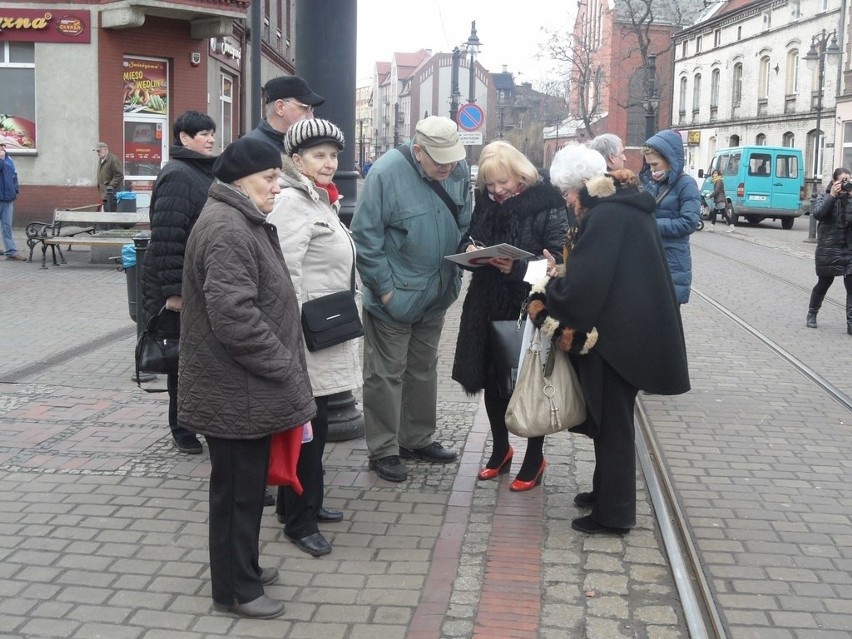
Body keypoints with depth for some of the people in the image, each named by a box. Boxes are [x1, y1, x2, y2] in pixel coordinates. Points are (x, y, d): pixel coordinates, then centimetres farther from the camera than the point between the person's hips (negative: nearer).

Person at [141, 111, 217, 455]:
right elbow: (166, 237, -23)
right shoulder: (177, 175, -16)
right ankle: (182, 430, 15)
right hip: (182, 287, -9)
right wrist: (172, 291, -26)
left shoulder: (205, 172, 14)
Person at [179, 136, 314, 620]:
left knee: (248, 483, 20)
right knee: (238, 488, 2)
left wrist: (282, 367, 19)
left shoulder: (244, 221, 14)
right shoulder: (226, 230, -21)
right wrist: (284, 368, -18)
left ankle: (243, 567, 35)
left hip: (248, 387, 10)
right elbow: (235, 315, -28)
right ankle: (235, 589, 16)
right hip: (235, 392, -10)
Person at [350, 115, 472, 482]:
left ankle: (417, 439, 32)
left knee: (424, 369, 18)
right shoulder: (386, 174, -20)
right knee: (386, 374, 3)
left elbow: (464, 225, 13)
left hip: (436, 296, 6)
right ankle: (383, 450, 15)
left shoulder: (458, 170, -2)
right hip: (395, 298, -6)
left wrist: (457, 272, 5)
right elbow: (365, 237, -18)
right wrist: (384, 288, -17)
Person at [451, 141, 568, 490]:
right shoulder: (485, 203, 6)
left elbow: (558, 259, -16)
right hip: (488, 306, 6)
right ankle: (501, 449, 33)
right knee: (491, 379, 13)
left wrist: (517, 268, -28)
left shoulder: (547, 204, -12)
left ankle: (534, 459, 23)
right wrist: (469, 250, -7)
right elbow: (466, 241, 16)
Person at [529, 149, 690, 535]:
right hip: (634, 330, 10)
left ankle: (613, 513, 12)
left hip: (615, 335, -9)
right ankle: (608, 492, 33)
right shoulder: (630, 207, 11)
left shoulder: (605, 215, -18)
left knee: (612, 422, 1)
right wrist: (562, 273, 11)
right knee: (610, 418, 20)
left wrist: (544, 299, -8)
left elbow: (585, 282, -23)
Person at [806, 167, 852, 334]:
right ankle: (812, 314, 32)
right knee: (824, 283, 10)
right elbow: (817, 213, -18)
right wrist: (832, 195, -20)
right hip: (828, 250, -2)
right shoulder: (827, 197, -1)